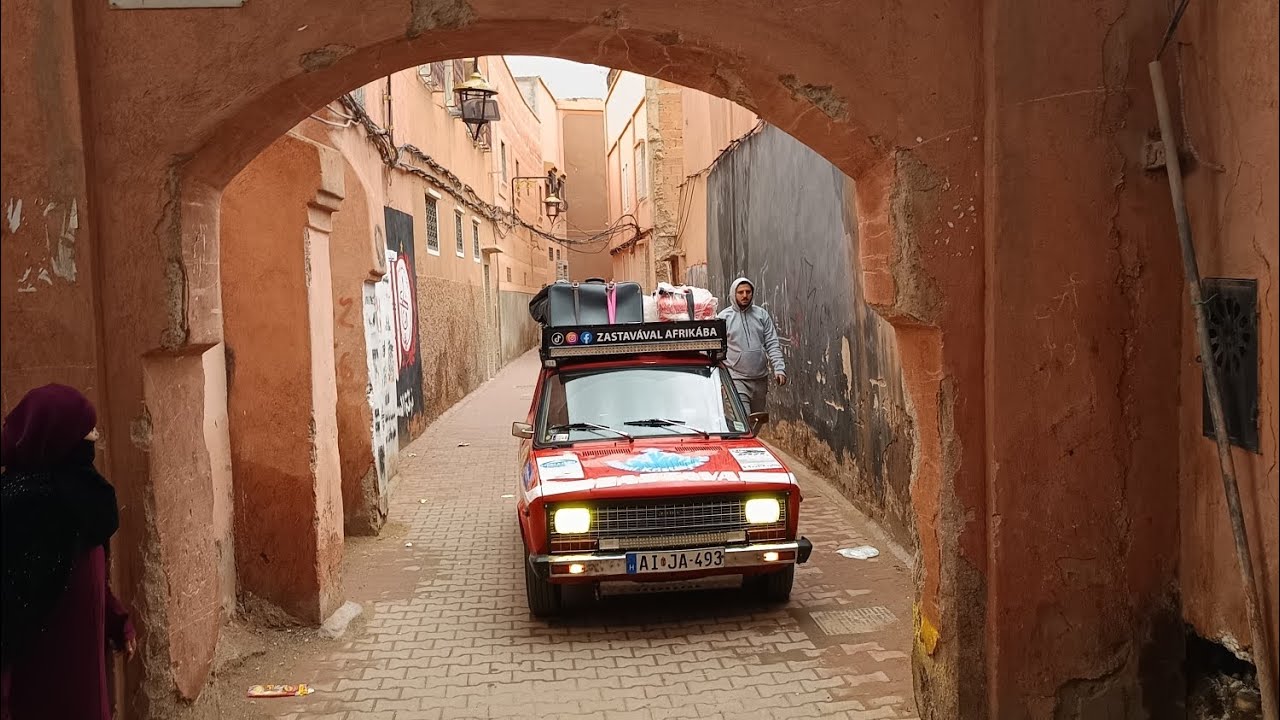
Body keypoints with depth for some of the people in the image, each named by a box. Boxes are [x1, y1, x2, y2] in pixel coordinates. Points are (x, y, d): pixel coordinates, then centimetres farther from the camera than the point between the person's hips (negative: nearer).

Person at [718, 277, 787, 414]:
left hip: (760, 378, 4)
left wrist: (779, 368, -6)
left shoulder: (762, 314, 6)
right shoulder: (724, 317, -2)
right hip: (737, 378, -4)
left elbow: (772, 344, 5)